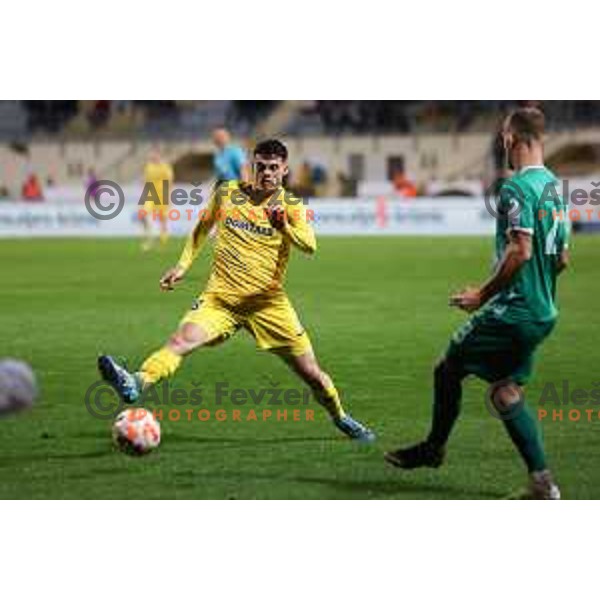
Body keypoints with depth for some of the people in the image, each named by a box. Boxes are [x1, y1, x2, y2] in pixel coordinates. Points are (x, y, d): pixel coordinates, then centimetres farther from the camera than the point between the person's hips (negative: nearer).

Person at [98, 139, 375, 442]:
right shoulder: (227, 193, 6)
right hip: (220, 298, 0)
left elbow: (309, 245, -18)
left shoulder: (291, 206, 0)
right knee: (183, 338, -29)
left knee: (311, 373, 5)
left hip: (268, 303, 0)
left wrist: (284, 227, -37)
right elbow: (202, 227, 23)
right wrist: (183, 265, 16)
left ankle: (340, 418, 31)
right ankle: (137, 383, -49)